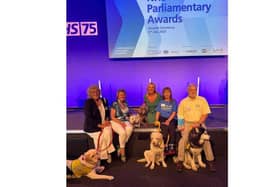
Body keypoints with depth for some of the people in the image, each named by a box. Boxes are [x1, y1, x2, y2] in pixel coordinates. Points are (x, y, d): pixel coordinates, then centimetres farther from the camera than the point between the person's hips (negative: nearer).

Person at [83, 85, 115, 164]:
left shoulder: (104, 100, 8)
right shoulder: (88, 102, -9)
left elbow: (107, 113, 18)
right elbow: (88, 117, -15)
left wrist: (107, 120, -3)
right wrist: (99, 125, -19)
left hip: (104, 124, 4)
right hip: (92, 126, -4)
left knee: (108, 132, -27)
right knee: (99, 136, -29)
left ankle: (107, 152, -11)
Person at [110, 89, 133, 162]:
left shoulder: (125, 104, 14)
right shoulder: (115, 104, -3)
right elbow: (112, 117, -7)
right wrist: (120, 123, -16)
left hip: (125, 121, 5)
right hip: (116, 122, -4)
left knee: (130, 129, -31)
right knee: (123, 132, -35)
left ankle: (120, 148, -18)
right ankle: (123, 152, -15)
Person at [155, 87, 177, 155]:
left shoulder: (174, 102, 14)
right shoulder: (160, 102, 19)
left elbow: (174, 113, 4)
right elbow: (158, 112, 13)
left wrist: (168, 120, -10)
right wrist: (156, 121, -2)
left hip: (171, 119, 0)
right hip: (162, 119, 0)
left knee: (172, 130, -29)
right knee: (165, 131, -28)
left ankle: (171, 149, -29)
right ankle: (165, 149, -25)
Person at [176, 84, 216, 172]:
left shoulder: (202, 100, -1)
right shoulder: (183, 102, 1)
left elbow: (205, 114, -2)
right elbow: (180, 116, 3)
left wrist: (198, 123, -13)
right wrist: (180, 126, -8)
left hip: (199, 123, 0)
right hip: (187, 123, 0)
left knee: (206, 140, -14)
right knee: (183, 140, -19)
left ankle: (210, 161, 2)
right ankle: (180, 161, -8)